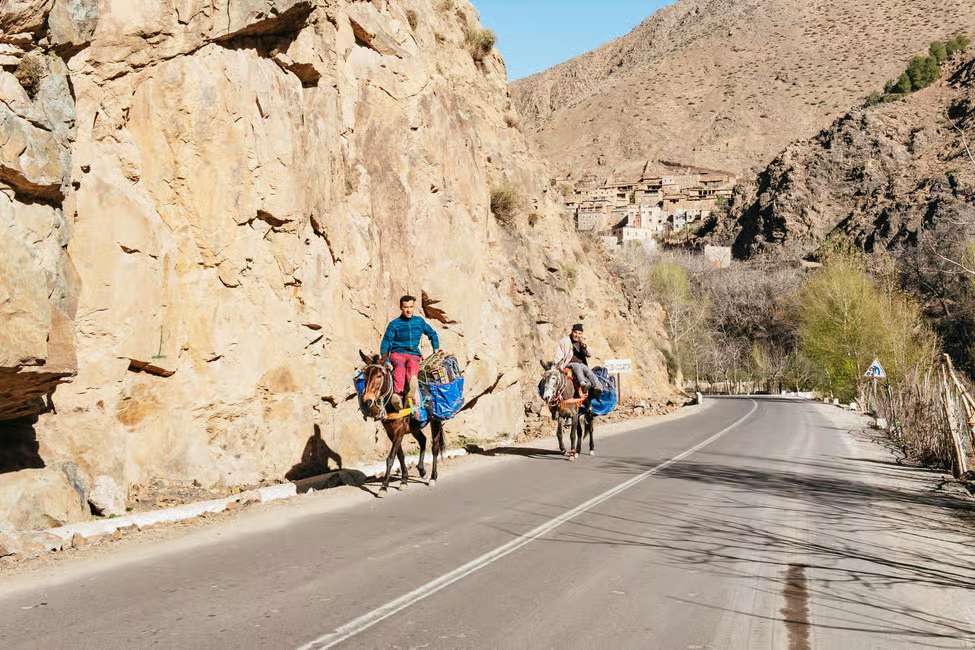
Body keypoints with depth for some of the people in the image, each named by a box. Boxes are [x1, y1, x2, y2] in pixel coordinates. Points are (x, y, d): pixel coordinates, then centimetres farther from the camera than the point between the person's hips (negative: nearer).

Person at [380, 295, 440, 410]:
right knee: (400, 366, -38)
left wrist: (436, 349, 17)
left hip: (414, 354, 1)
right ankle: (398, 394, -62)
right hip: (397, 353, -1)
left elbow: (432, 334, 27)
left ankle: (412, 386, -70)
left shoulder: (419, 321, 14)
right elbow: (386, 343, 4)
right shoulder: (394, 324, 5)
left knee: (412, 363, -37)